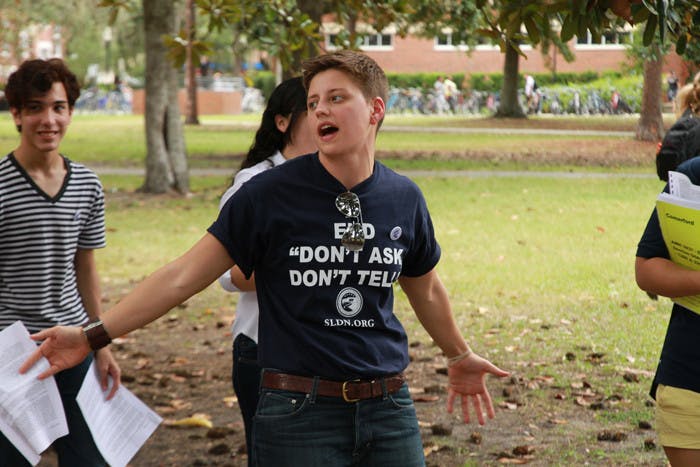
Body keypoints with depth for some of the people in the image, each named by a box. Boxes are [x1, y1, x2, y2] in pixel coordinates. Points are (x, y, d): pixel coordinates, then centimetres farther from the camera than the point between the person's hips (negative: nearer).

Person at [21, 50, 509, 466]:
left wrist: (460, 355, 35)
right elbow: (184, 275, -7)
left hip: (389, 411, 3)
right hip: (299, 412, -3)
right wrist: (95, 334, -12)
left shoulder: (404, 198, 3)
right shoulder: (272, 195, -7)